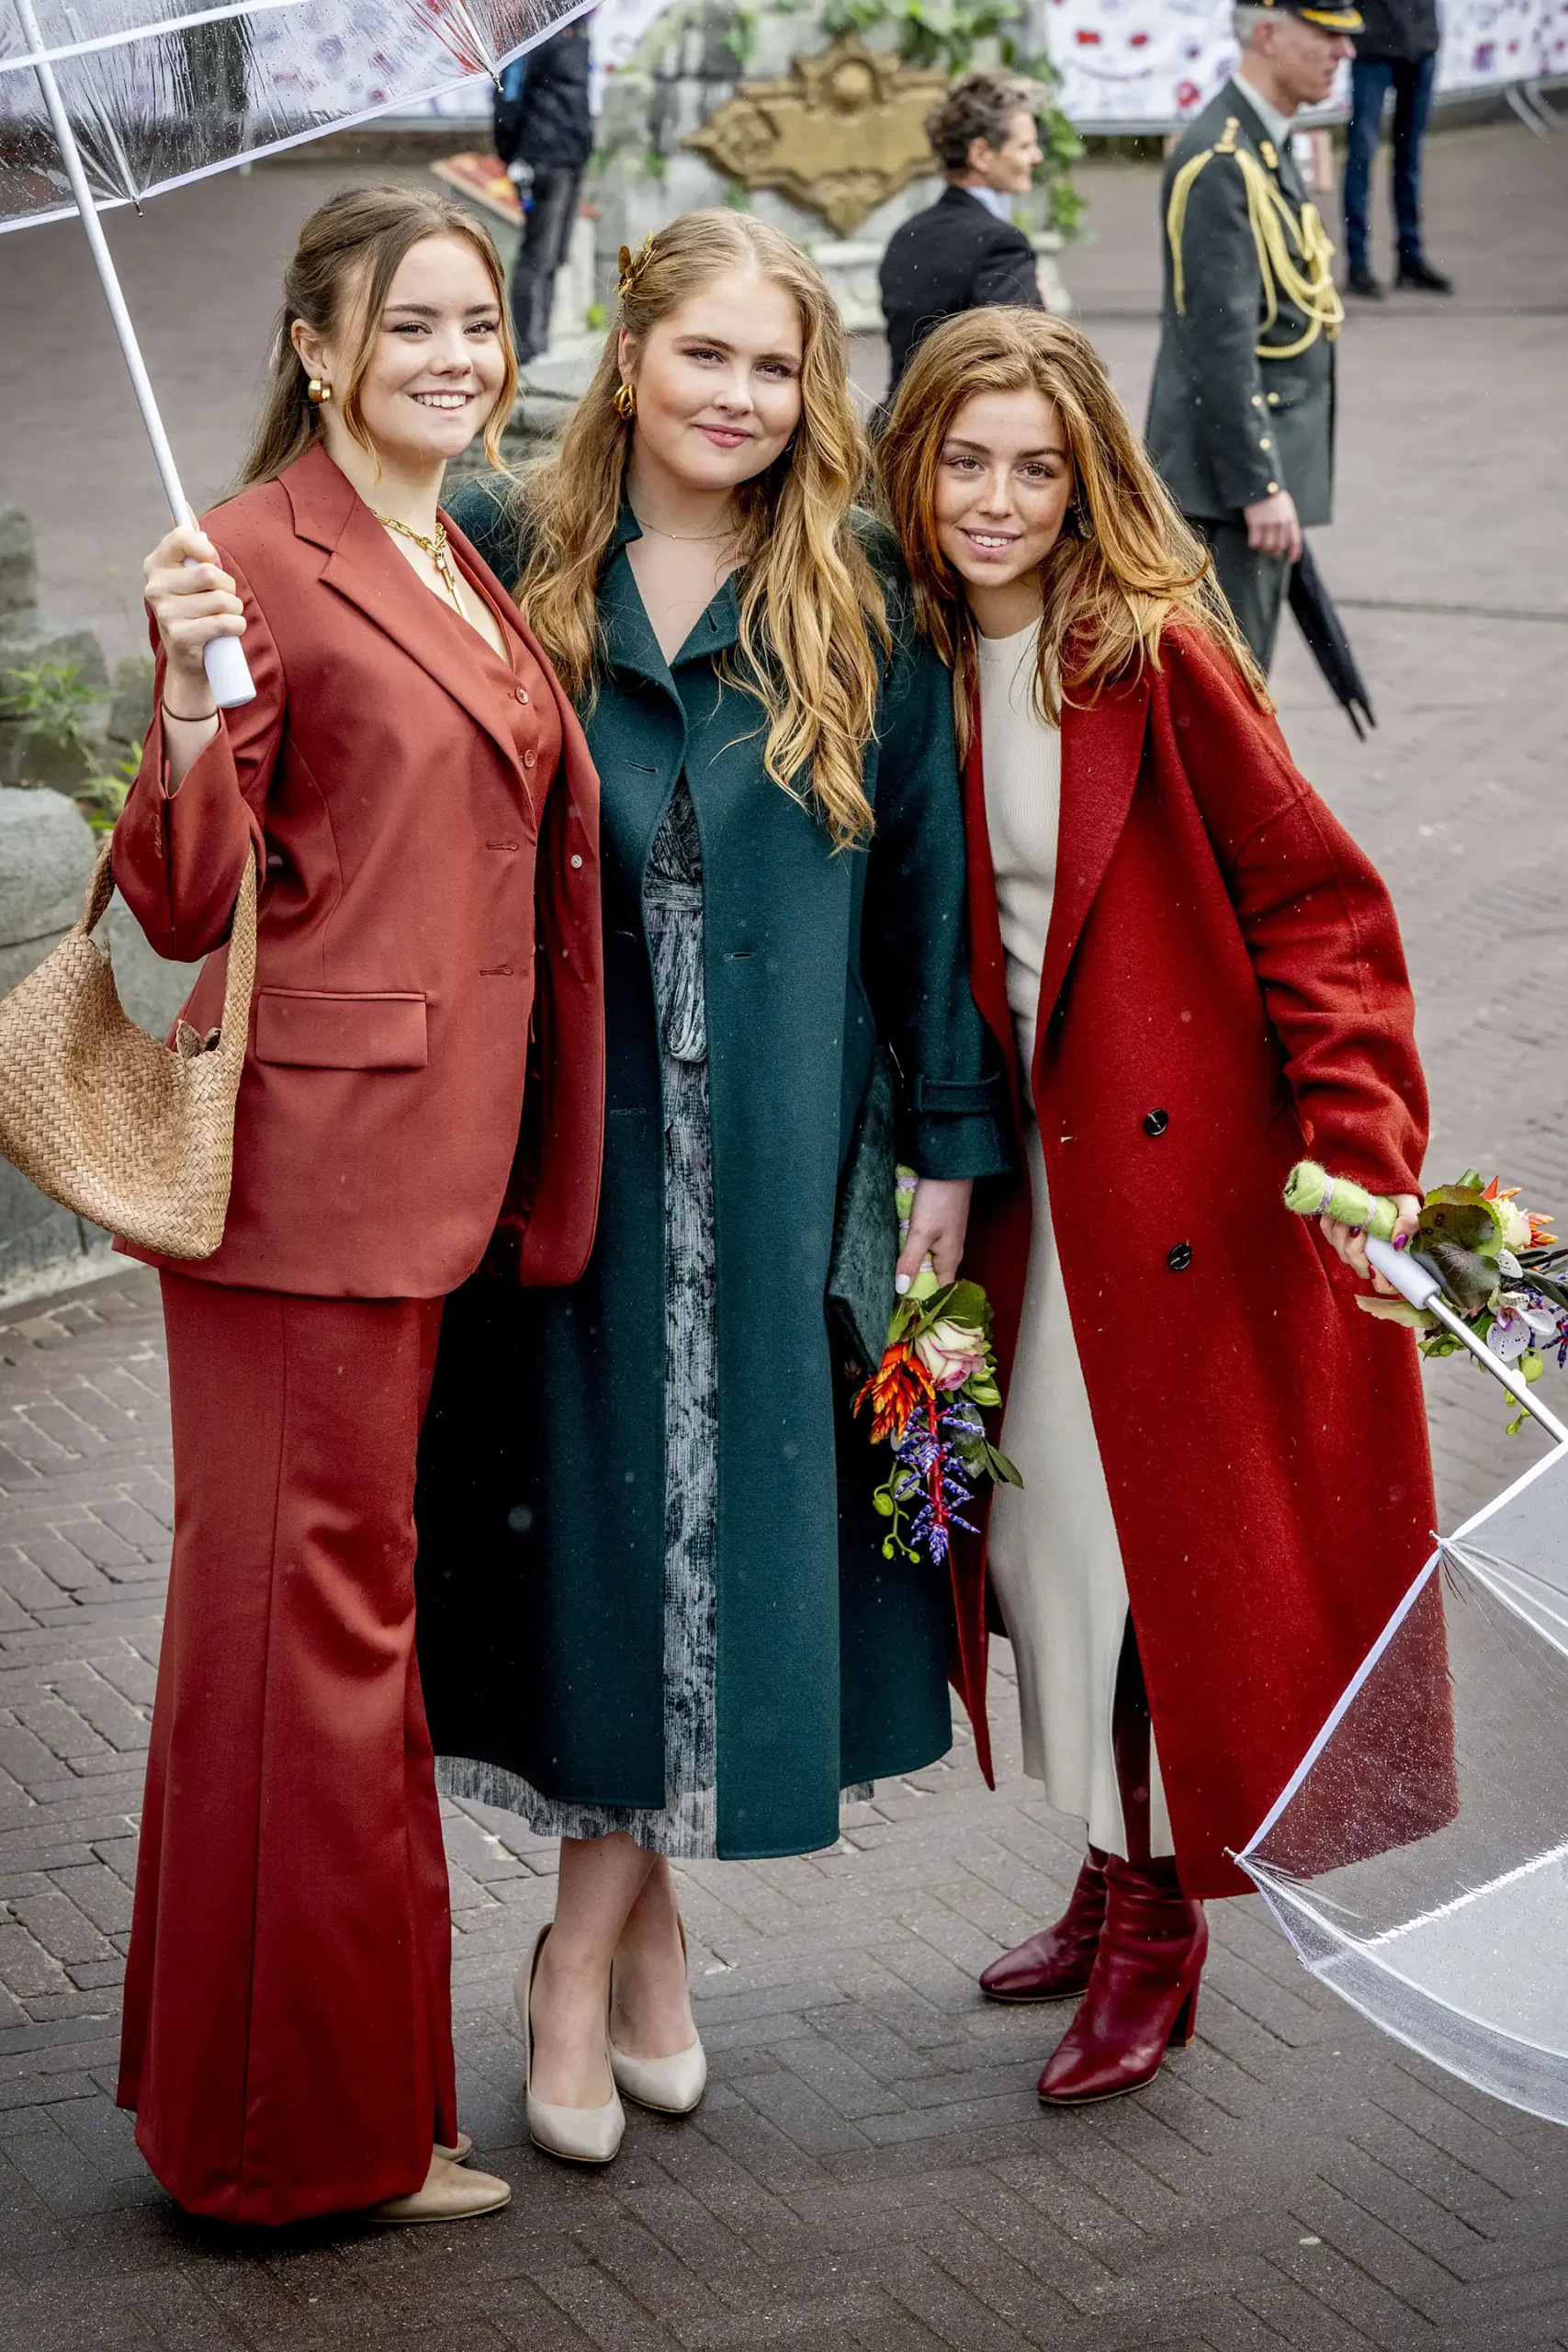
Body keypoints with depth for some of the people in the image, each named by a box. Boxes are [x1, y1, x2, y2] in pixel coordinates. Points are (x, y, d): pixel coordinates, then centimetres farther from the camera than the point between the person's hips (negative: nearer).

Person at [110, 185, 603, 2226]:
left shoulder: (465, 578, 16)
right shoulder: (262, 557, -10)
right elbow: (182, 906, -14)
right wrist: (195, 709, -29)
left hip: (432, 1163, 9)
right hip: (307, 1158, -9)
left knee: (351, 1610, 15)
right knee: (312, 1617, -2)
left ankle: (312, 2079, 26)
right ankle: (307, 2129, 9)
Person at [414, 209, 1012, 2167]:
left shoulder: (862, 607, 3)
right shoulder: (503, 560, 2)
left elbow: (921, 882, 5)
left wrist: (947, 1138, 3)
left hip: (773, 1149, 1)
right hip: (562, 1133, 0)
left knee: (722, 1512, 4)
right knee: (584, 1506, 4)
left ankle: (582, 1957, 18)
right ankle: (642, 1920, 20)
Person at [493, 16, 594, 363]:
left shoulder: (577, 36, 15)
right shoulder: (542, 35, -12)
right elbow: (509, 96, -15)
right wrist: (515, 159, -16)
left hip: (571, 162, 9)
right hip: (545, 162, -9)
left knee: (553, 257, 12)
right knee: (539, 256, -7)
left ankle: (538, 339, 19)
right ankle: (526, 345, -5)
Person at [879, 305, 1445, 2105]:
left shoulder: (1156, 655, -15)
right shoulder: (918, 659, 3)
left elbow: (1314, 899, -13)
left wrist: (1359, 1139, -20)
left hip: (1175, 1162, -6)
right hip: (1028, 1160, 6)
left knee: (1150, 1531, 0)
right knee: (1043, 1528, 11)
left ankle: (1155, 1931, 15)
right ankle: (1116, 1879, 29)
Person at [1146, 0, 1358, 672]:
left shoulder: (1265, 147, 13)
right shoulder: (1218, 162, -19)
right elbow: (1220, 340, -23)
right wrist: (1260, 486, -24)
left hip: (1264, 457, 10)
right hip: (1229, 469, -10)